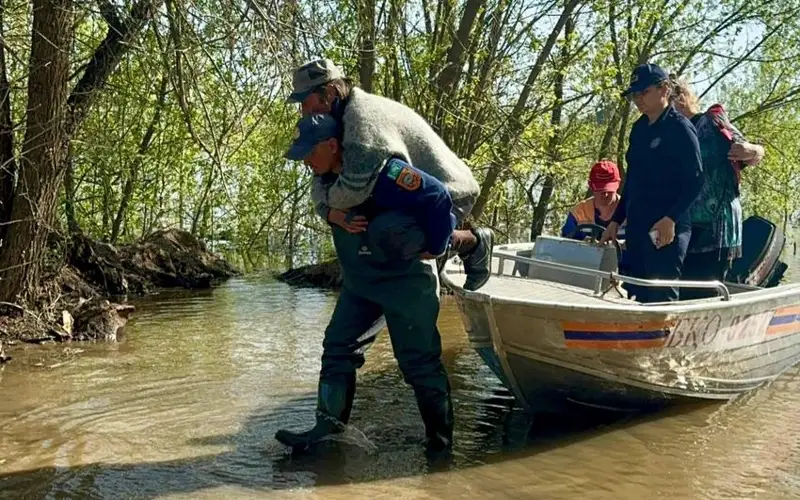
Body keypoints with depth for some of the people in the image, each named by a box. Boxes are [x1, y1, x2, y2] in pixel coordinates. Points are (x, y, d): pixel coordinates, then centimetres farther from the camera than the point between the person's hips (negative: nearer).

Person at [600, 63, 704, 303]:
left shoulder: (680, 128, -6)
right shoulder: (639, 129, 15)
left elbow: (695, 180, -12)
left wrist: (671, 219, -21)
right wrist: (616, 221, 16)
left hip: (666, 230, -8)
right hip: (636, 227, 8)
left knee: (662, 297, -8)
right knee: (638, 295, 9)